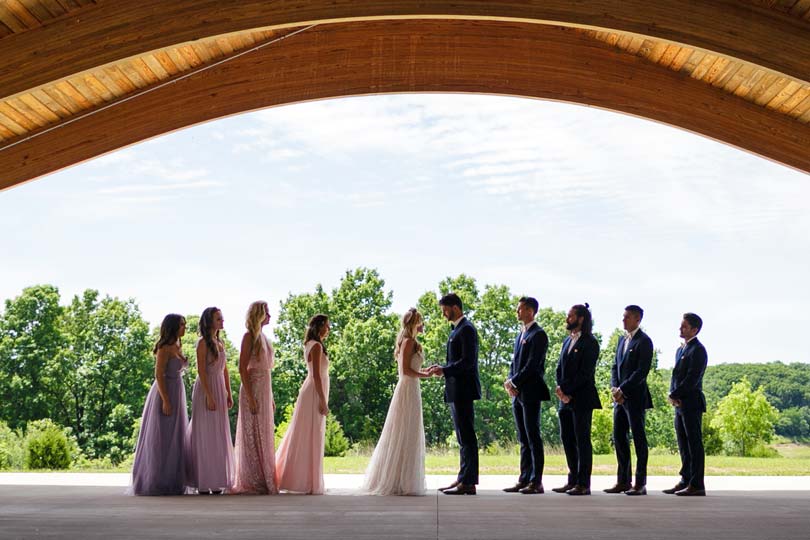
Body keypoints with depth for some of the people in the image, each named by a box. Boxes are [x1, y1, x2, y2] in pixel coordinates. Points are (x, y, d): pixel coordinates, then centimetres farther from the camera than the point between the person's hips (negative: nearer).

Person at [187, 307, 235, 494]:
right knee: (205, 434, -4)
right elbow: (201, 371, -15)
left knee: (219, 434, 8)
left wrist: (229, 394, 11)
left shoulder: (220, 342, 14)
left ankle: (216, 481, 14)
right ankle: (203, 483, 1)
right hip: (206, 389, -8)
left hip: (220, 389, 8)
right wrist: (209, 396, -20)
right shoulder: (203, 343, -9)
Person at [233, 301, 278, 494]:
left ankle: (265, 480, 17)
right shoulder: (249, 336, -9)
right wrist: (250, 397, -20)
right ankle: (253, 483, 0)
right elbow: (242, 368, -15)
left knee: (264, 436, 11)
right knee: (253, 436, -4)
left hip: (265, 390, 8)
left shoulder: (263, 337, 16)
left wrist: (271, 397, 17)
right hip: (253, 389, -8)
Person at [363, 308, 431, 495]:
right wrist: (426, 375, -9)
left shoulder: (408, 342, 17)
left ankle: (391, 480, 17)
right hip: (408, 390, -10)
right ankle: (401, 482, -3)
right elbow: (406, 370, -19)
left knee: (402, 437, 12)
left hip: (409, 390, 10)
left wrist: (427, 371, 13)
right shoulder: (409, 342, -12)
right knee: (405, 437, -7)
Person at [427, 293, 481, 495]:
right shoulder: (457, 330, 18)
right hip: (456, 391, 10)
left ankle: (469, 483, -4)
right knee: (463, 437, 13)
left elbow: (468, 361, -20)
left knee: (467, 436, -7)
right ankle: (463, 479, 18)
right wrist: (442, 367, 8)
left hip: (463, 390, -10)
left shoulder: (466, 329, -12)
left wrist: (444, 370, -18)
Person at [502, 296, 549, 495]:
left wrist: (514, 382, -12)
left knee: (533, 438, -5)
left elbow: (532, 365, -16)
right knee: (523, 440, 10)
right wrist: (509, 382, 1)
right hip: (517, 393, 8)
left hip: (530, 393, -8)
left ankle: (536, 482, -1)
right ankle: (524, 480, 14)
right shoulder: (520, 335, 19)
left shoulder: (538, 335, -9)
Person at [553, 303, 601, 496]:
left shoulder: (590, 343, -8)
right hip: (566, 399, 8)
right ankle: (573, 480, 18)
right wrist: (560, 388, -2)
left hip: (582, 398, -8)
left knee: (582, 440, -4)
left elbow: (585, 373, -15)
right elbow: (560, 368, 15)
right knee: (567, 438, 10)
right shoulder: (567, 341, 17)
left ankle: (583, 484, -1)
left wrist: (566, 389, -15)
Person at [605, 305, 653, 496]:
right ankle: (623, 481, 15)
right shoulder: (622, 339, 15)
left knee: (638, 438, -2)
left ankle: (640, 483, 3)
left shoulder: (644, 341, -9)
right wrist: (614, 387, 0)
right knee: (619, 437, 8)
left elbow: (642, 371, -16)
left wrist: (623, 390, -17)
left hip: (635, 397, -8)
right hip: (620, 397, 8)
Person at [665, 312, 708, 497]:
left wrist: (675, 395, -13)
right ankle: (686, 481, 18)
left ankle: (696, 485, -3)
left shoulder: (698, 350, -10)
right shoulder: (680, 349, 19)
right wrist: (672, 395, 1)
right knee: (683, 445, 11)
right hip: (680, 404, 9)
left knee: (694, 444, -5)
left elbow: (692, 378, -17)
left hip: (692, 403, -9)